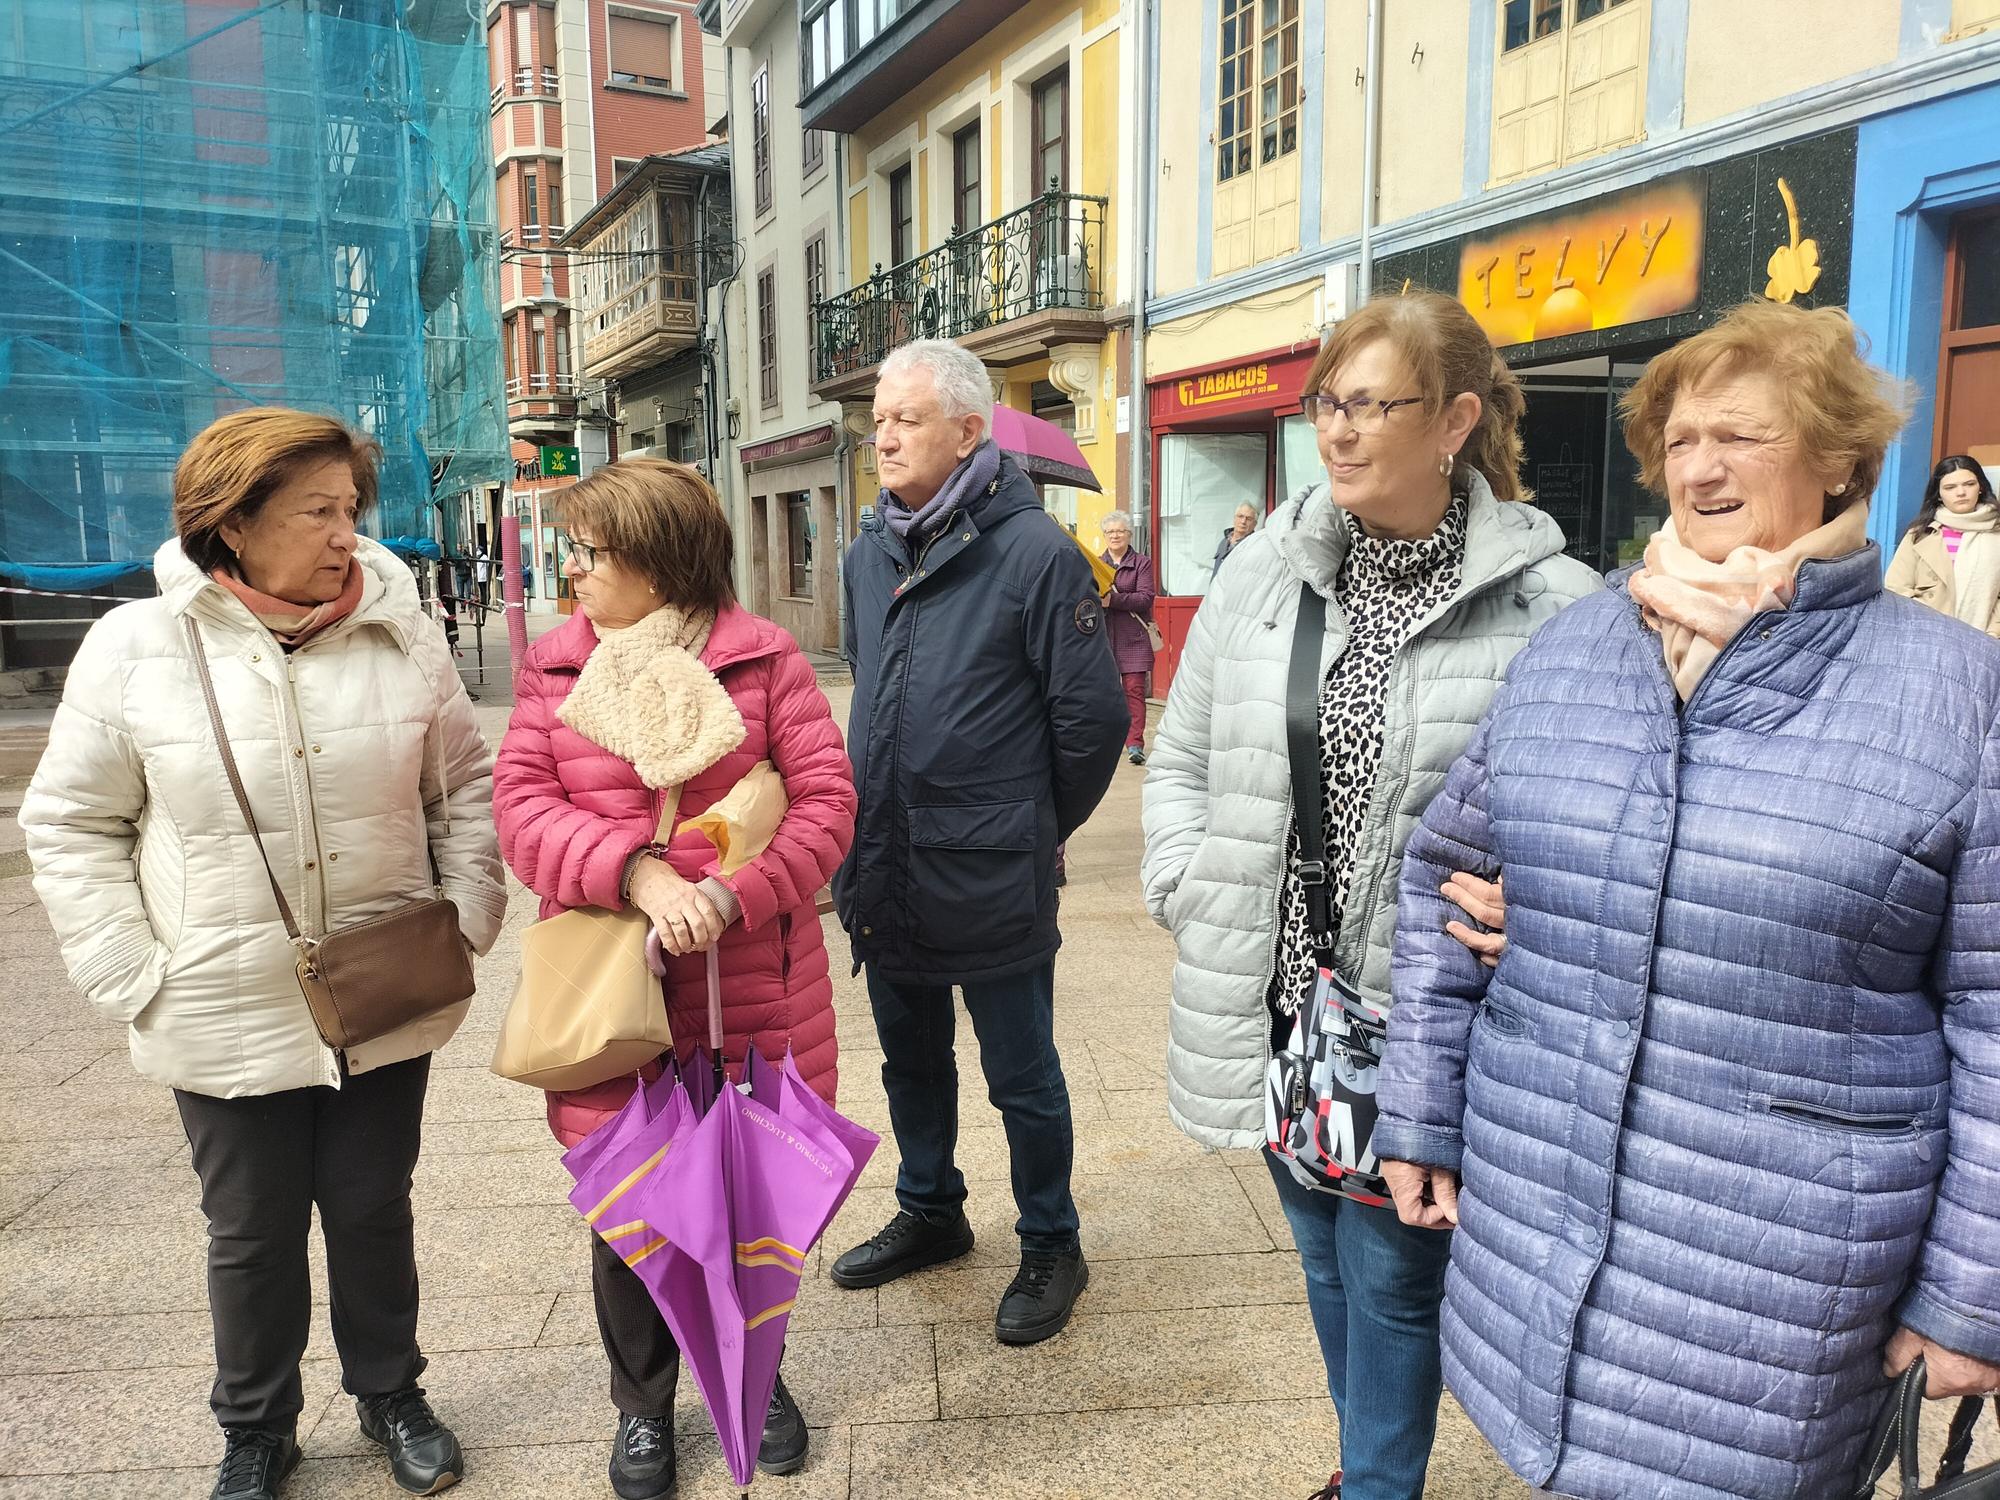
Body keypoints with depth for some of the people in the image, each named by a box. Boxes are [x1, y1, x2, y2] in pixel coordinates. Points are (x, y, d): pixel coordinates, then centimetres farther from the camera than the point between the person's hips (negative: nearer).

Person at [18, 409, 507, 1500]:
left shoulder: (401, 636, -4)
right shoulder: (135, 646, -8)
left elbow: (465, 787, 6)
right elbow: (70, 826, -1)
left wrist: (468, 919, -3)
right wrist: (135, 978, -6)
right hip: (227, 1021, -1)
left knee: (373, 1213, 17)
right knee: (252, 1236, 16)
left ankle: (390, 1397, 40)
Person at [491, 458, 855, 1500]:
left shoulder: (761, 657, -4)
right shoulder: (555, 669, 3)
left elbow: (824, 801, -8)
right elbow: (520, 806, -5)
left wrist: (732, 896, -22)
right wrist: (635, 870, -22)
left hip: (751, 993, -1)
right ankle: (642, 1404, 40)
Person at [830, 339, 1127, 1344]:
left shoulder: (1035, 552, -14)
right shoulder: (869, 554, 7)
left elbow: (1092, 720, -11)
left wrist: (1030, 830, 0)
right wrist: (874, 815, 15)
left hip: (990, 883, -7)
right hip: (885, 874, 7)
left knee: (1022, 1079, 9)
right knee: (911, 1061, 23)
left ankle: (1050, 1250, 30)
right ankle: (930, 1213, 44)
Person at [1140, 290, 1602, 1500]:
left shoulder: (1547, 605, -14)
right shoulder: (1264, 571, 0)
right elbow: (1181, 762, 9)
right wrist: (1193, 899, 0)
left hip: (1416, 1024, -5)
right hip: (1278, 1000, 5)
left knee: (1390, 1278, 12)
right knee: (1326, 1258, 24)